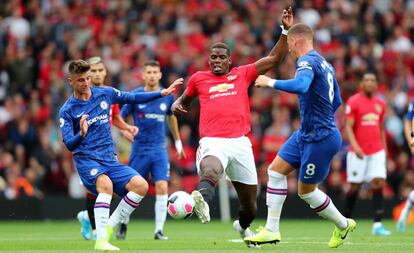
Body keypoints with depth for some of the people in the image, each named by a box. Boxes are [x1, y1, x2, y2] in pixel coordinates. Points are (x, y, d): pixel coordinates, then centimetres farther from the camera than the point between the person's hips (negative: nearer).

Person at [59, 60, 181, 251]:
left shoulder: (105, 94, 7)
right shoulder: (67, 110, -4)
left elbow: (133, 98, 20)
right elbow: (69, 144, -12)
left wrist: (162, 93, 17)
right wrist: (81, 134, -33)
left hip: (109, 159, 5)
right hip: (86, 160, -5)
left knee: (141, 185, -16)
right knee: (105, 183, -36)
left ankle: (108, 227, -4)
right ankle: (101, 240, -36)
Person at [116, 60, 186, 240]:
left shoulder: (167, 96, 2)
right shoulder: (135, 96, -6)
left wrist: (178, 142, 26)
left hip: (159, 150, 1)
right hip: (139, 149, -1)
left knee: (162, 188, -13)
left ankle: (159, 230, -8)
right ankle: (123, 224, 27)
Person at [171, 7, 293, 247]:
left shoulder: (242, 74, 15)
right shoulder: (198, 79, 16)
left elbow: (274, 58, 14)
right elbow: (186, 99, 35)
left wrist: (286, 30, 6)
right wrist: (177, 104, 11)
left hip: (240, 142, 2)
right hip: (212, 142, -2)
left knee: (250, 202, 11)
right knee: (210, 172, -39)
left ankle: (243, 226, 43)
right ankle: (202, 202, -70)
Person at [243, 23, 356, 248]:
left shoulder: (307, 61, -16)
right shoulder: (325, 64, 13)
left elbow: (300, 85, -37)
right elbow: (336, 101, 22)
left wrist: (271, 82, -25)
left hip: (321, 139, -9)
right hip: (305, 134, 9)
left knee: (306, 191, 2)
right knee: (275, 170, 6)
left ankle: (343, 225, 22)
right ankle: (271, 230, 6)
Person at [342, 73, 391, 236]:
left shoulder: (380, 104, 13)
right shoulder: (353, 102, -4)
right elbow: (348, 127, -10)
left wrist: (384, 150, 17)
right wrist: (355, 146, -23)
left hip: (377, 151, 4)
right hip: (358, 152, -4)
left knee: (378, 184, -9)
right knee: (355, 187, 1)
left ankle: (377, 225, -12)